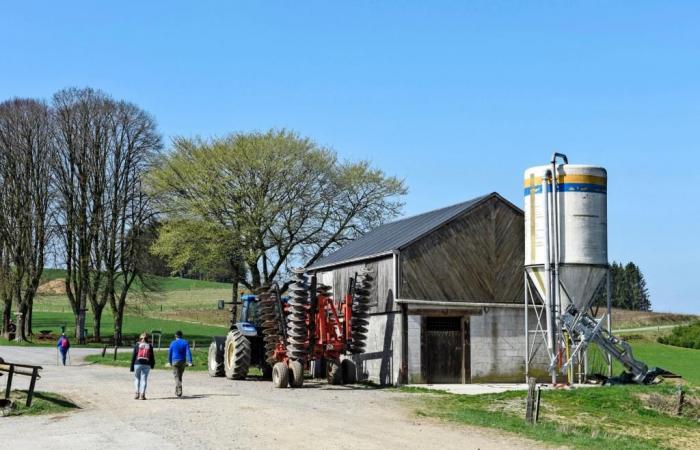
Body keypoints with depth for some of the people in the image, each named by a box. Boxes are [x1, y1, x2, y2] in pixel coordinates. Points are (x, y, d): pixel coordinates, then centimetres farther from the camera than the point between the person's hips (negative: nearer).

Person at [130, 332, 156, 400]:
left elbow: (133, 356, 1)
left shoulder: (137, 344, 3)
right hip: (147, 364, 1)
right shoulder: (149, 346, 6)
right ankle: (142, 394, -3)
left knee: (137, 378, 12)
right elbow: (152, 356, 8)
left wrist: (132, 366, 4)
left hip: (137, 364, -1)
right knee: (144, 379, 3)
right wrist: (152, 364, 21)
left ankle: (137, 393, 1)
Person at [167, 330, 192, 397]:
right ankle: (177, 391, 28)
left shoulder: (173, 343, -3)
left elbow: (169, 353, 5)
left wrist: (169, 362, 20)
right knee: (180, 376, 18)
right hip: (183, 361, 2)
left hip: (175, 361, -2)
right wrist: (190, 362, -12)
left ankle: (179, 392, -21)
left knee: (177, 377, -4)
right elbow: (188, 352, -10)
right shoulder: (185, 342, -1)